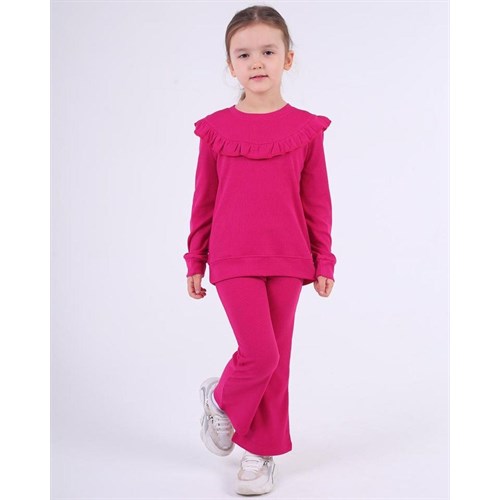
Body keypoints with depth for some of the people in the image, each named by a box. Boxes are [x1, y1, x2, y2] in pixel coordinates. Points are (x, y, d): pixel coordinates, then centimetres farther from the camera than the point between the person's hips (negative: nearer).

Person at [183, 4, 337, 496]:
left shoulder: (304, 128, 1)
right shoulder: (216, 128, 0)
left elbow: (317, 201, 4)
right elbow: (203, 200, 5)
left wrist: (323, 261, 5)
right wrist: (195, 262, 8)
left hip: (287, 261, 2)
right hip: (233, 261, -2)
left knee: (276, 360, 9)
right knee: (261, 355, -10)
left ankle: (260, 451, 26)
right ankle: (220, 399, 22)